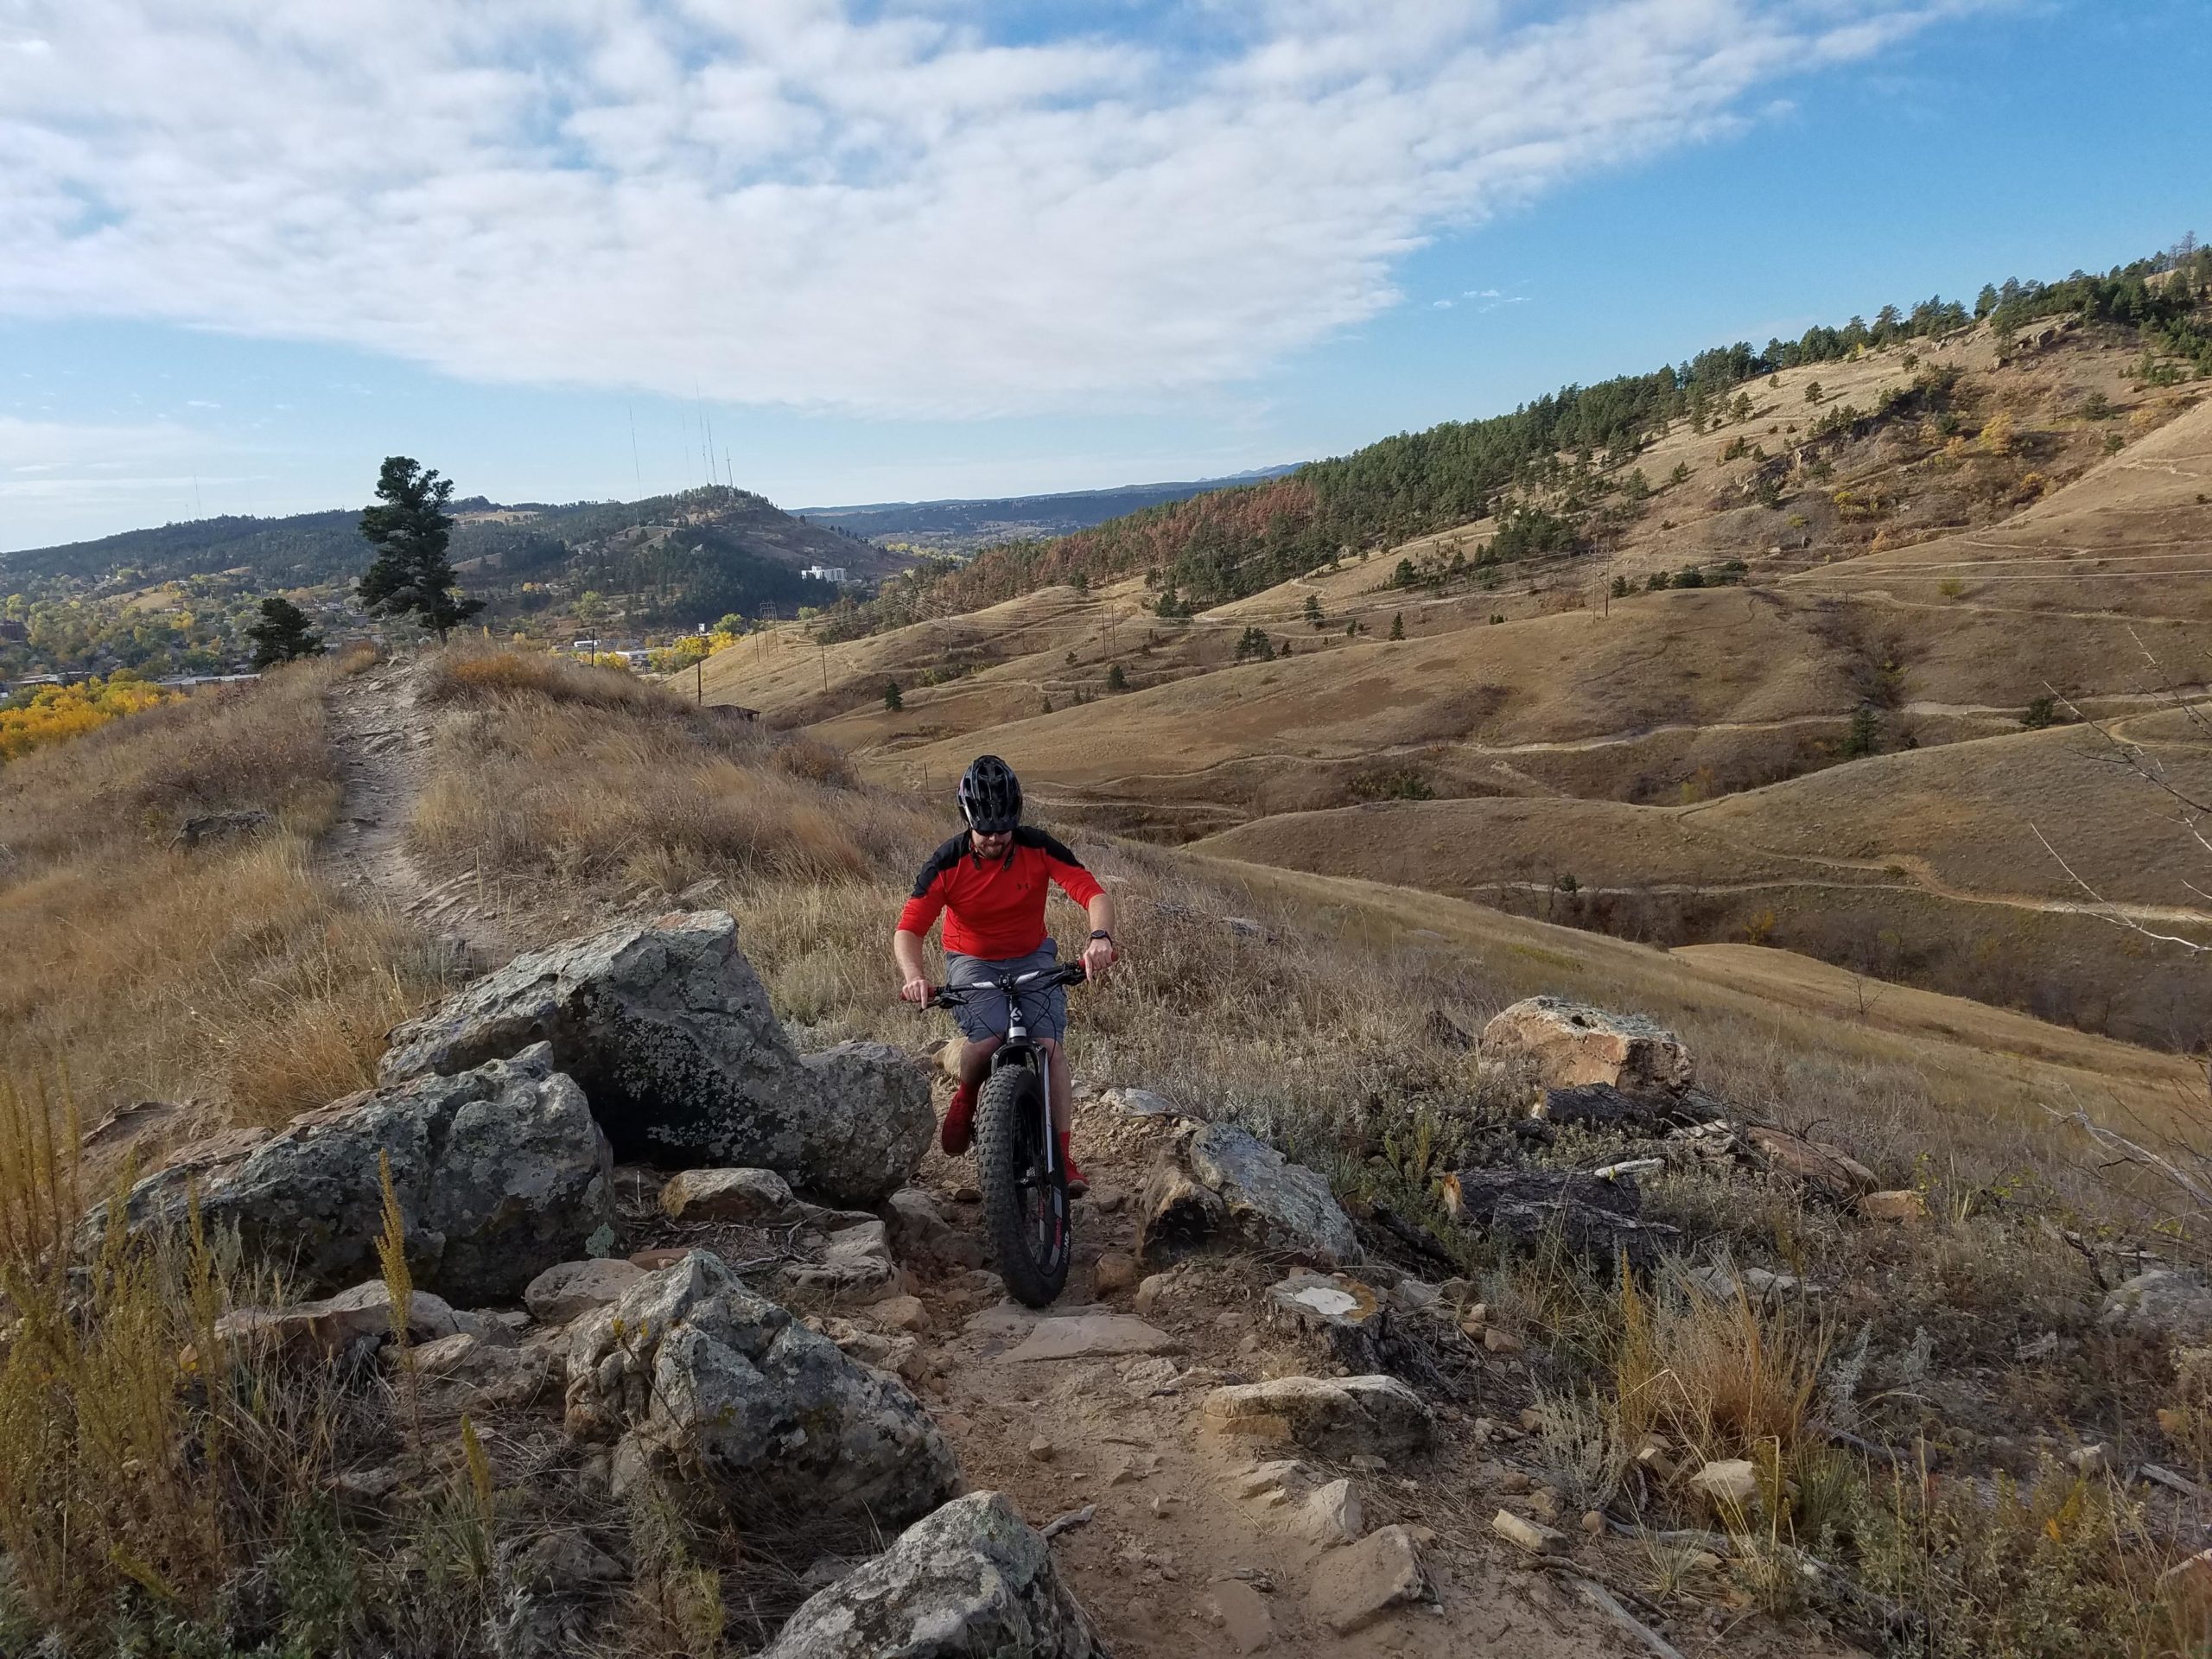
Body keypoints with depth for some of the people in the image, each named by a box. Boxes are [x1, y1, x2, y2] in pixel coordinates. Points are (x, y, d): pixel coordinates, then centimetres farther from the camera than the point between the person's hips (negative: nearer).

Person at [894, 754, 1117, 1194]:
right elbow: (908, 929, -24)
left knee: (1051, 1046, -19)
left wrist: (1100, 937, -48)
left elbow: (1094, 894, -26)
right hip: (972, 961, -1)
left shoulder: (1038, 848, -19)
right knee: (987, 1040, -29)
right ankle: (964, 1100, 6)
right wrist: (913, 975, -45)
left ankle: (1062, 1158, -11)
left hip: (1032, 957, 1)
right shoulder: (947, 863, -20)